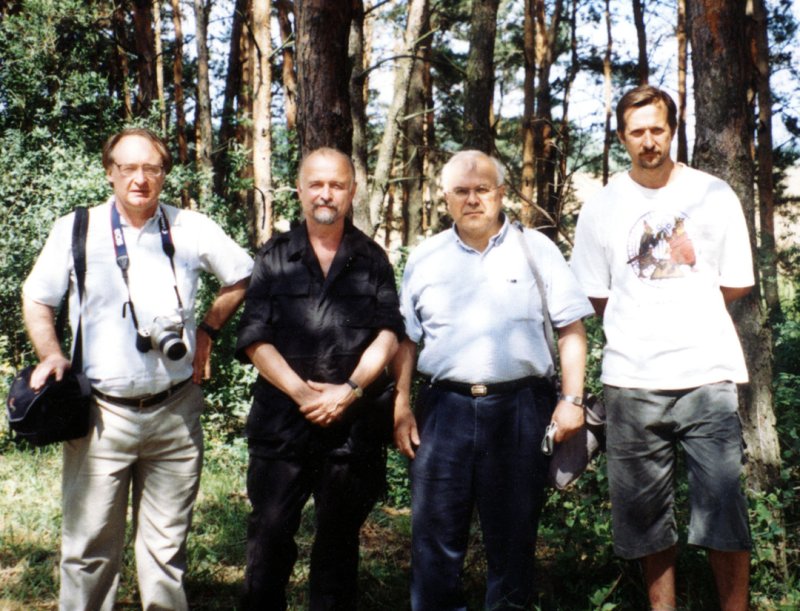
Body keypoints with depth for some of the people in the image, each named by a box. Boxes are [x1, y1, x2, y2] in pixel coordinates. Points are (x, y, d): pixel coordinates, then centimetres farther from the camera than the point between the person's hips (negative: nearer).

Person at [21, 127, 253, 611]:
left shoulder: (192, 229, 2)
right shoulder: (75, 230, 2)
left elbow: (243, 278, 17)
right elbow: (37, 299, 14)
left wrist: (208, 330, 8)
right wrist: (51, 354, -1)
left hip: (175, 412, 1)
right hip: (101, 412, -1)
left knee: (167, 545, 10)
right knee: (89, 547, 1)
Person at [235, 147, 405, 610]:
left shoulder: (372, 259, 9)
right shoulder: (275, 257, 8)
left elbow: (388, 333, 0)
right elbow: (255, 339, -1)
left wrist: (350, 390, -13)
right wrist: (300, 391, -13)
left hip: (354, 422, 1)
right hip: (282, 420, 0)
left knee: (339, 541, 10)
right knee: (269, 537, -1)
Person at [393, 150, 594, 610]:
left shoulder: (537, 250, 4)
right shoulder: (425, 258, 10)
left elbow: (571, 330, 2)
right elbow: (407, 339, 12)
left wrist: (572, 400, -7)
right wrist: (402, 404, 3)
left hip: (520, 407, -1)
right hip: (444, 407, 2)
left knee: (514, 533, 8)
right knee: (435, 533, 5)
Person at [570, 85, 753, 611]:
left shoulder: (714, 195, 4)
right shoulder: (602, 209, 7)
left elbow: (736, 284, 8)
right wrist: (638, 332, 6)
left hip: (707, 374, -1)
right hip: (631, 380, 2)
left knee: (723, 507, -3)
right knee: (646, 514, 8)